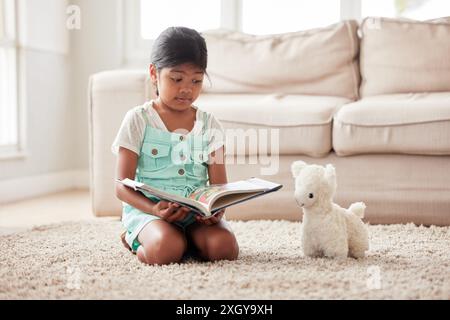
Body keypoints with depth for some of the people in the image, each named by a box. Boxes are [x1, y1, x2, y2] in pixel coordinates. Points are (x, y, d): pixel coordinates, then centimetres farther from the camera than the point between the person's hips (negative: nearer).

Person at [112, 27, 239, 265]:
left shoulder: (209, 124, 9)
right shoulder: (138, 120, -1)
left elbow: (219, 185, 5)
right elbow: (122, 186, -5)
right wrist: (155, 209, -25)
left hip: (197, 212, 3)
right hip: (146, 208, -3)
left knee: (224, 247, -27)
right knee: (166, 250, -34)